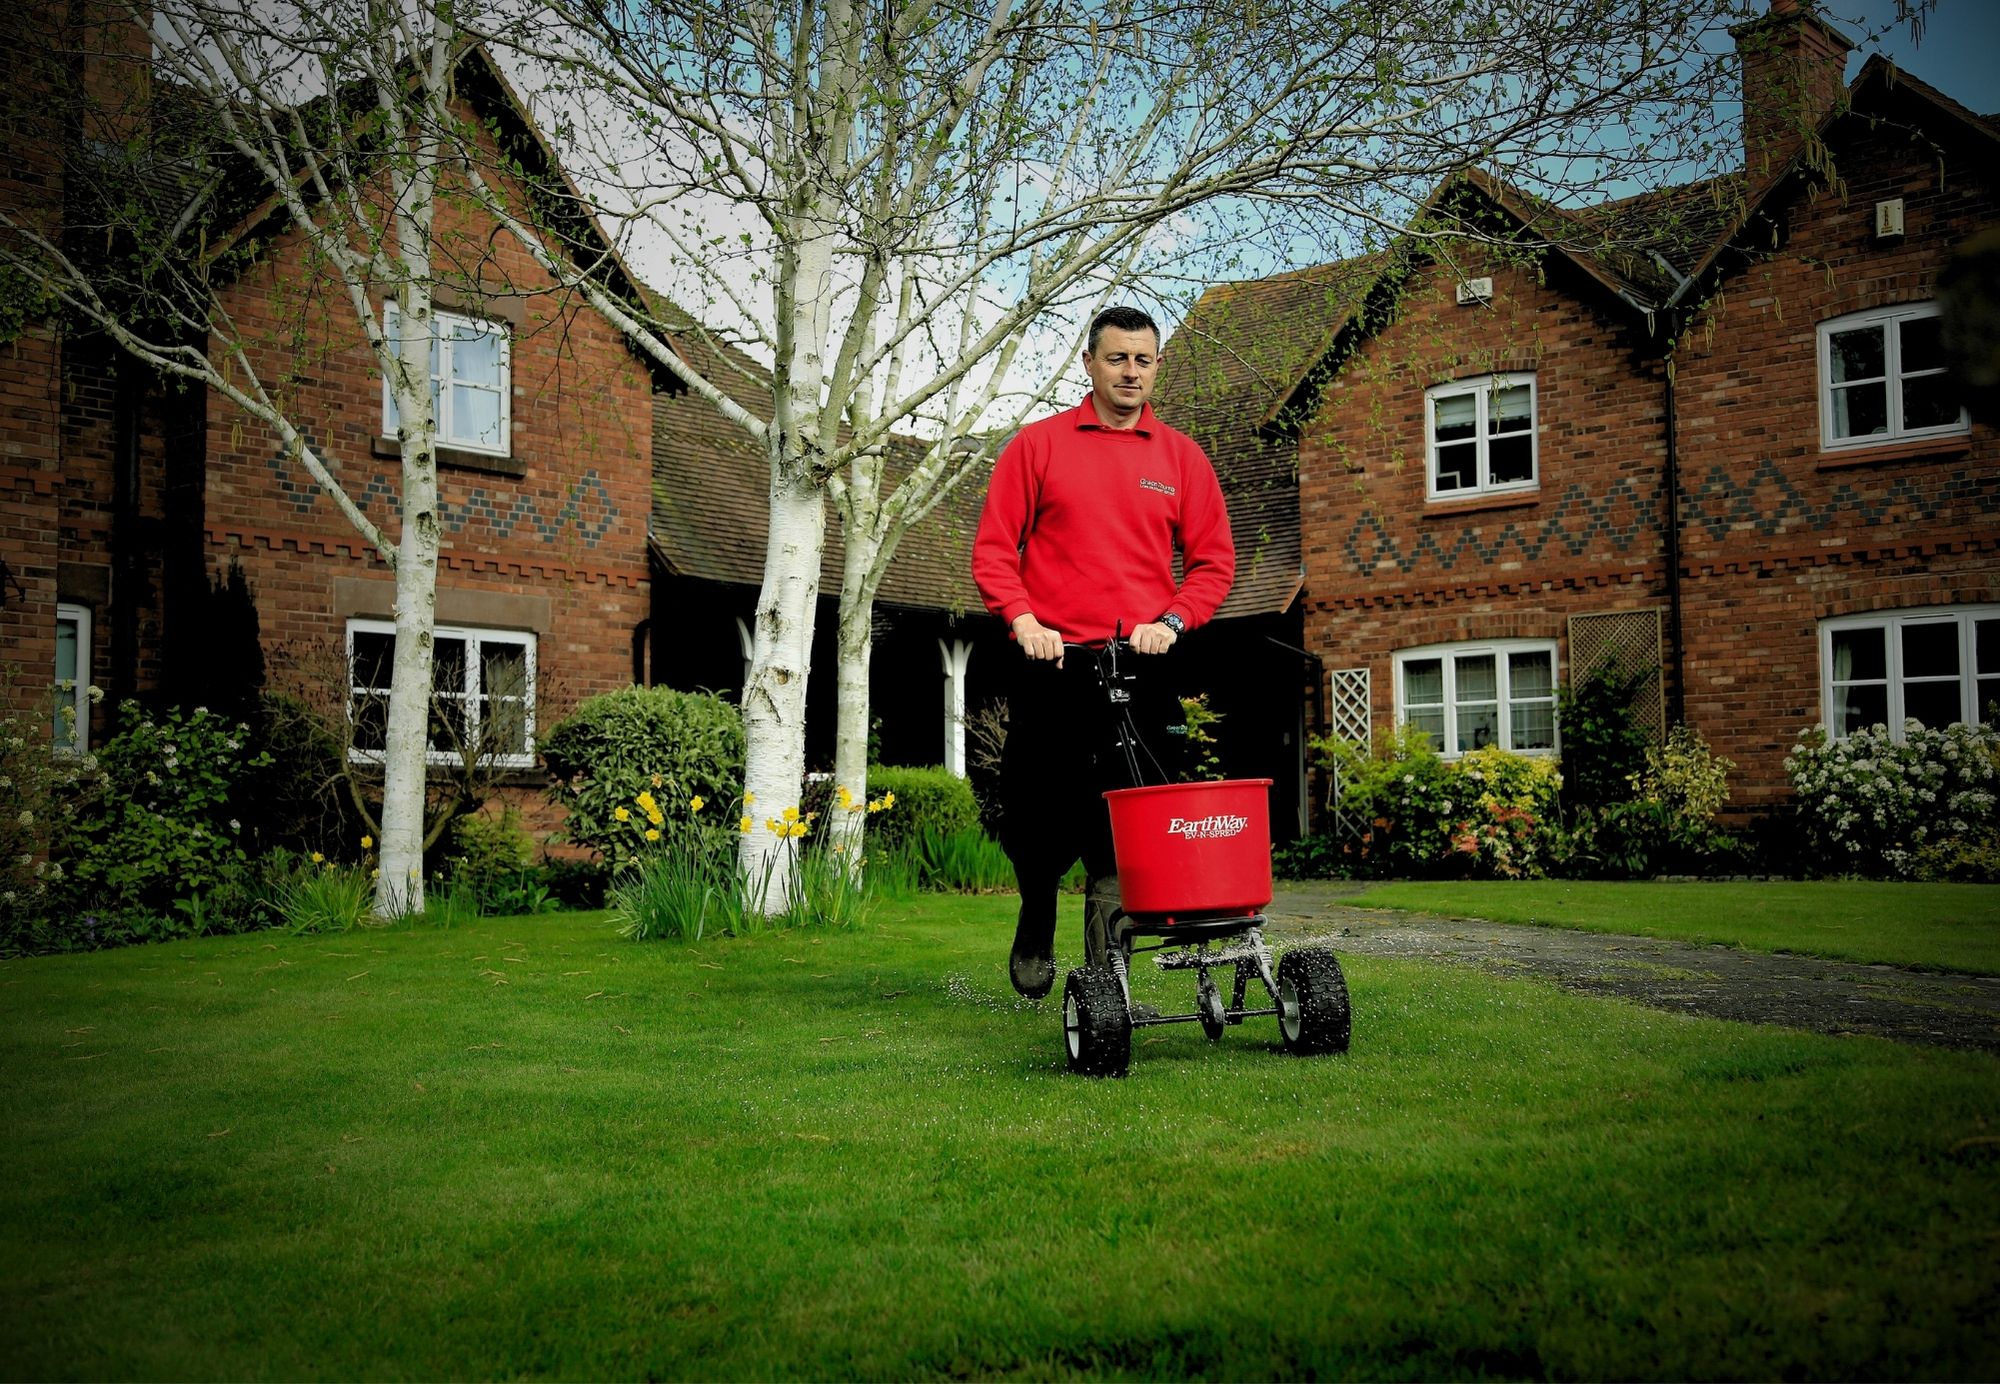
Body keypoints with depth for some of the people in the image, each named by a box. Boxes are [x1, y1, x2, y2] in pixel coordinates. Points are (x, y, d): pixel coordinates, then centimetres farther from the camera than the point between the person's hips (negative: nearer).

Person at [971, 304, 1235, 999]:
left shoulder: (1180, 456, 11)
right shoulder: (1037, 444, 7)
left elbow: (1213, 559, 10)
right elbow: (993, 546, 4)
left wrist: (1172, 620, -6)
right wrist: (1023, 618, -11)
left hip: (1142, 670, 1)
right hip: (1054, 664, -1)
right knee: (1035, 819, 2)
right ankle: (1037, 917, 33)